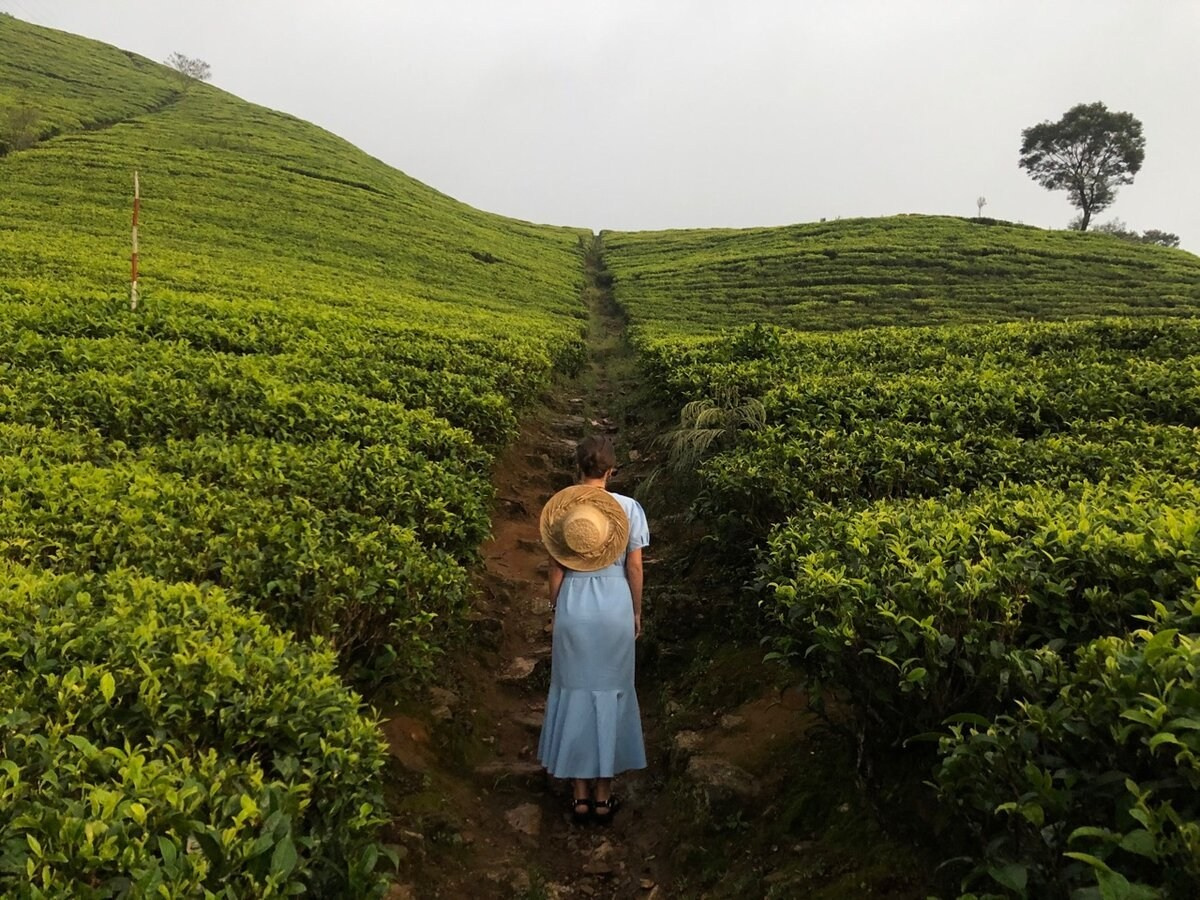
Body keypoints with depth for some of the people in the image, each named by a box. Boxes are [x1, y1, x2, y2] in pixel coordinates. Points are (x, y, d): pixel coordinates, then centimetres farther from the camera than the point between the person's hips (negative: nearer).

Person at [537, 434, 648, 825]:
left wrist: (556, 612, 11)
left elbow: (557, 569, -2)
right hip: (615, 606, 0)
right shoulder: (629, 508, -6)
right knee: (611, 694, 11)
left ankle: (580, 794, 19)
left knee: (574, 693, 11)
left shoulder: (560, 508, -6)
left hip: (574, 606, 0)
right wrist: (637, 613, 11)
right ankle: (603, 795, 18)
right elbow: (635, 567, -2)